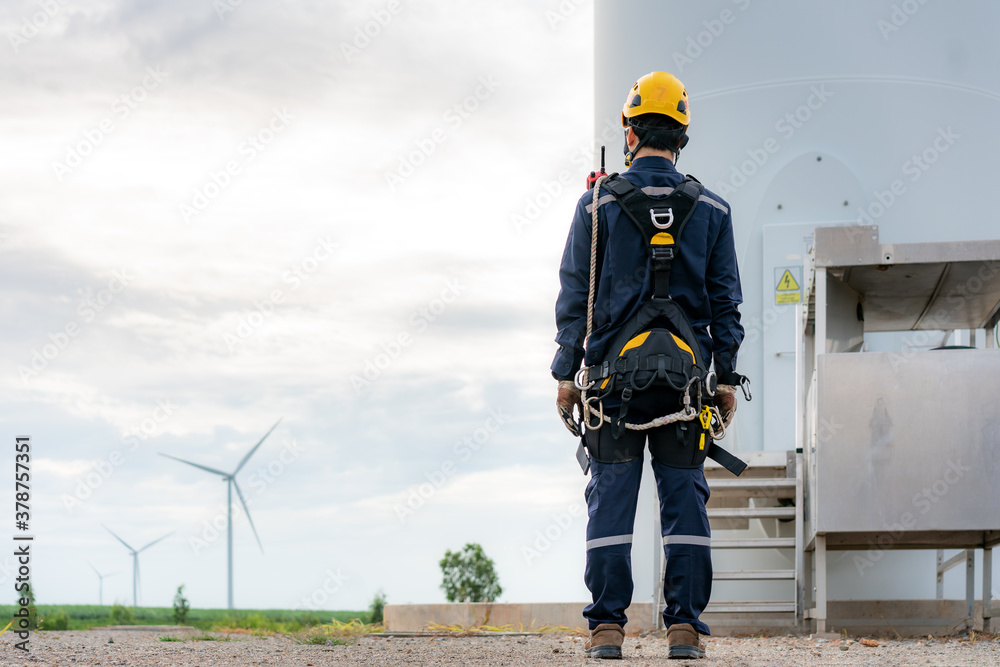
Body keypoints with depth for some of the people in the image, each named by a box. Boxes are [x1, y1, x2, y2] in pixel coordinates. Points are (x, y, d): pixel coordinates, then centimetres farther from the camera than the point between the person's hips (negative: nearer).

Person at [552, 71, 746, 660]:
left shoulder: (599, 204, 0)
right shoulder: (711, 209, 5)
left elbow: (575, 297, 1)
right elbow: (725, 302, 6)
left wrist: (566, 374, 6)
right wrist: (727, 378, 11)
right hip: (686, 371, 1)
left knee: (612, 498, 1)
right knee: (685, 497, 3)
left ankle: (608, 626, -1)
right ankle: (685, 626, 0)